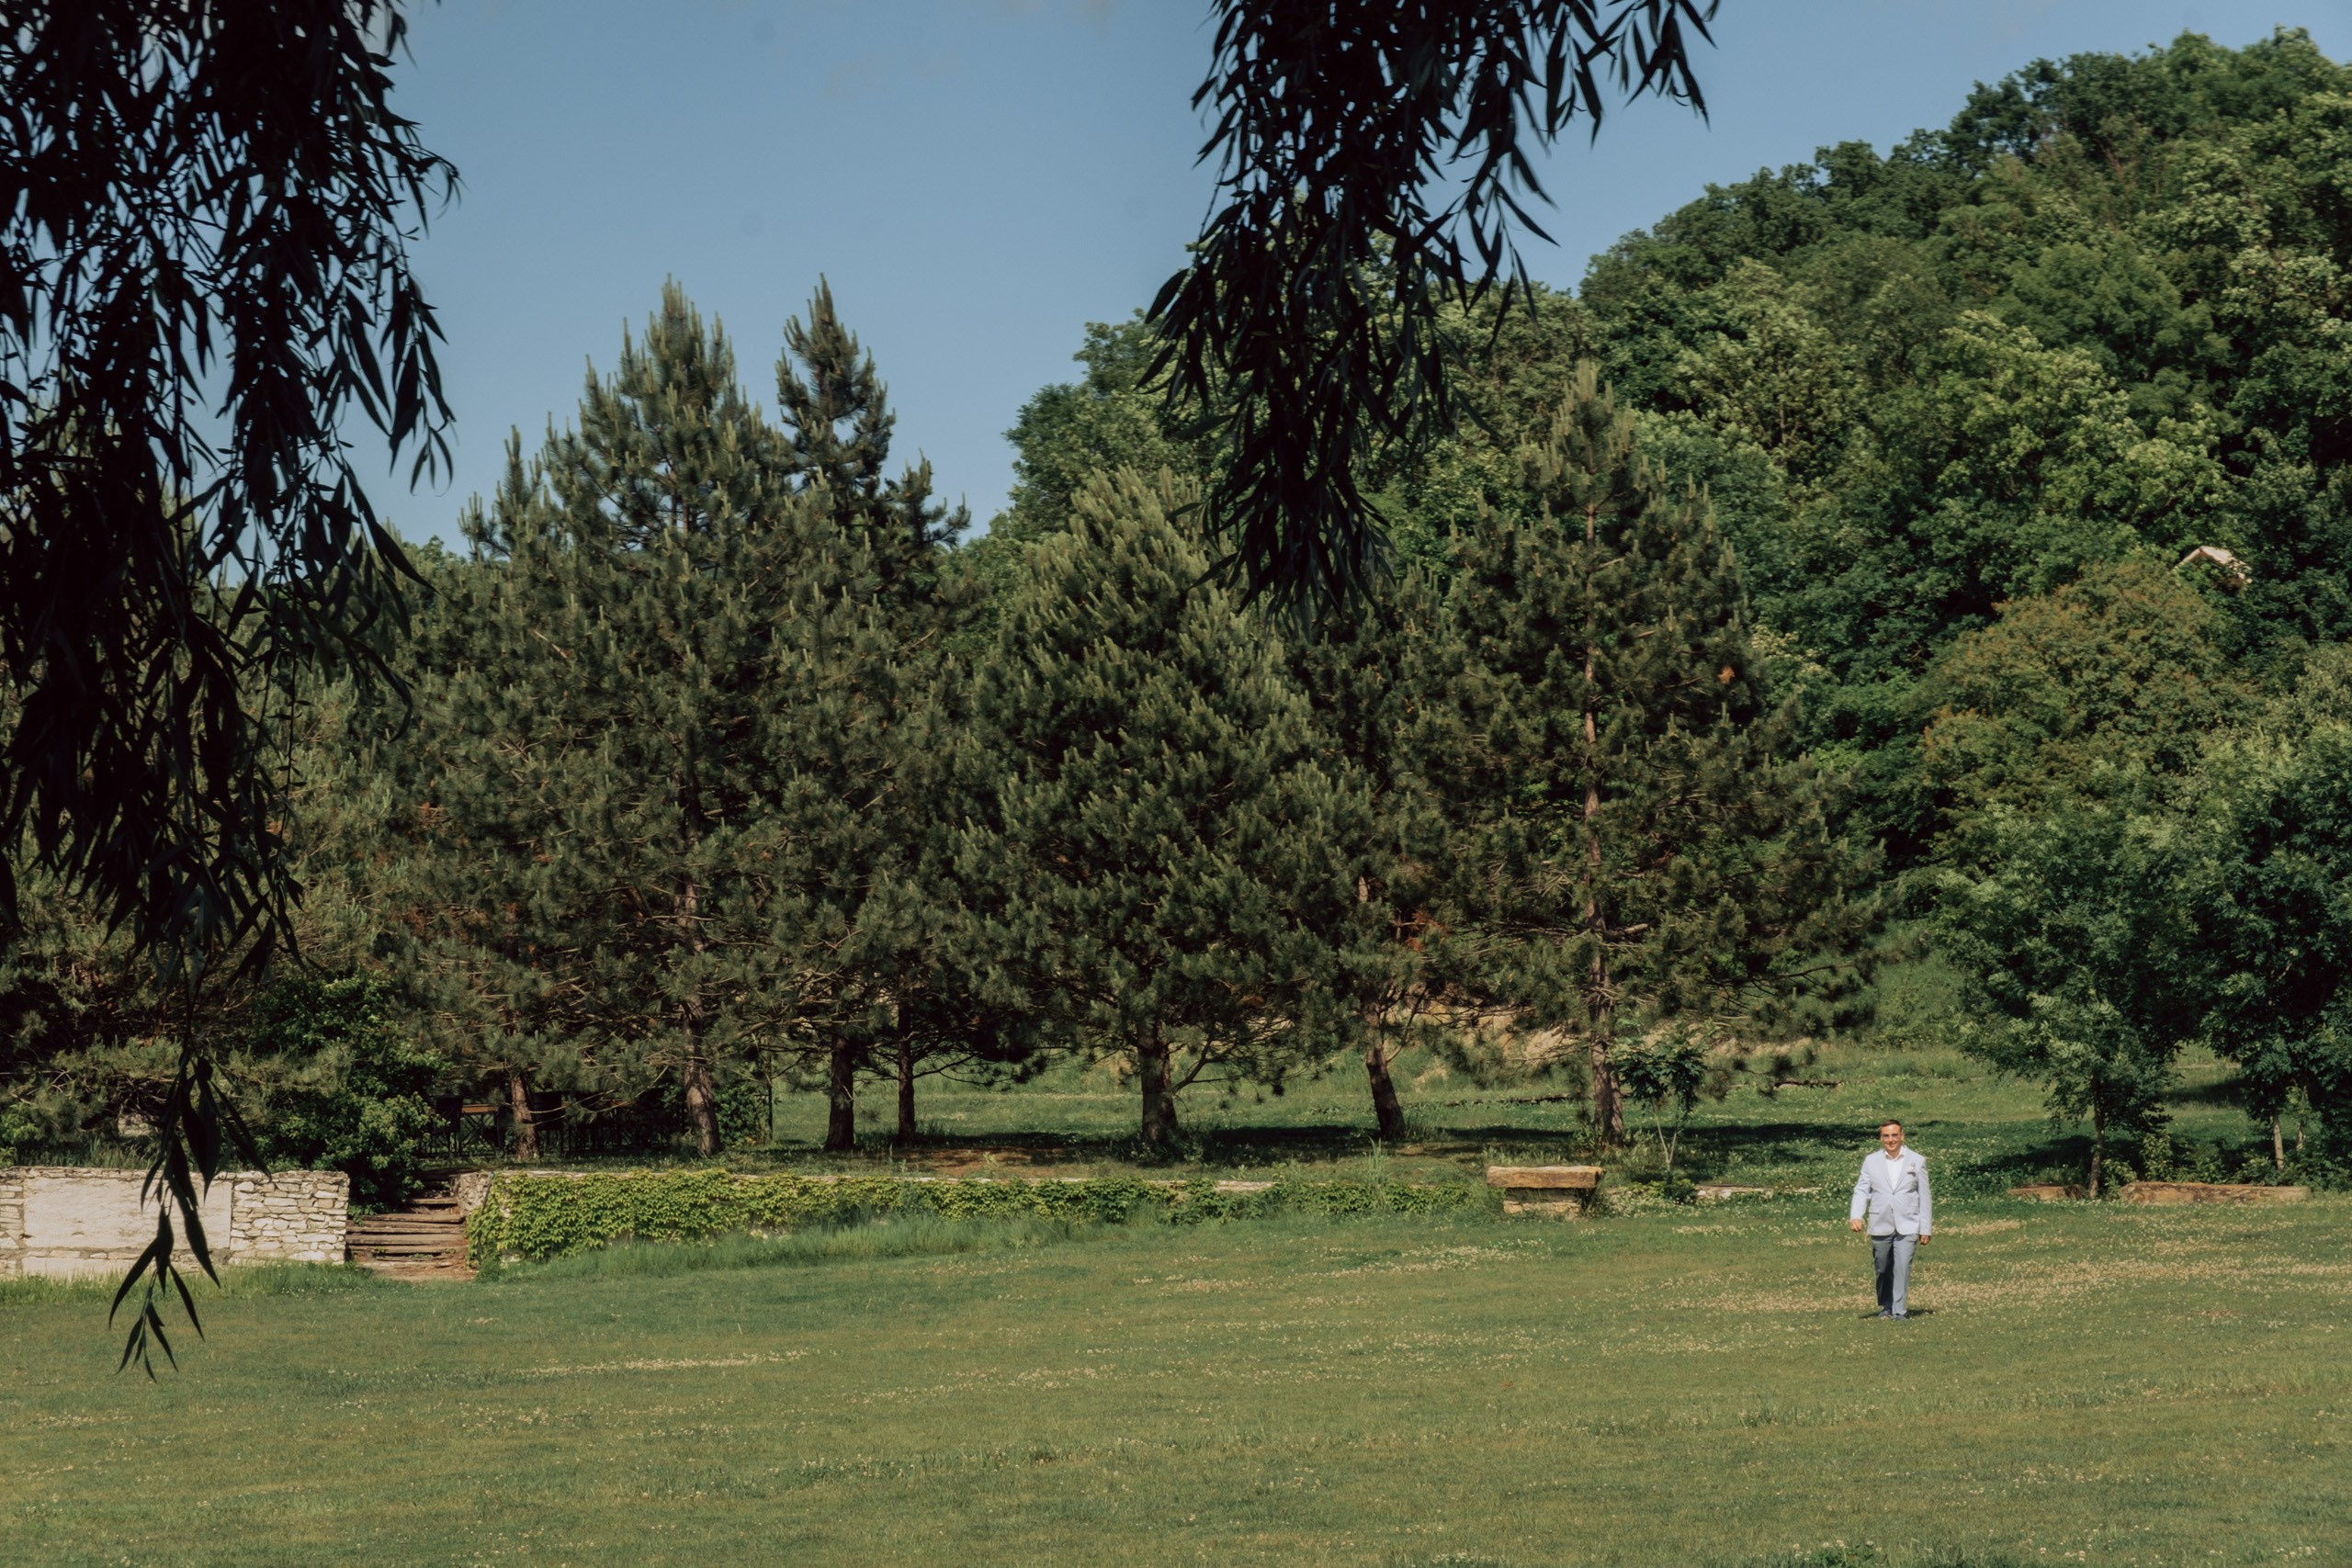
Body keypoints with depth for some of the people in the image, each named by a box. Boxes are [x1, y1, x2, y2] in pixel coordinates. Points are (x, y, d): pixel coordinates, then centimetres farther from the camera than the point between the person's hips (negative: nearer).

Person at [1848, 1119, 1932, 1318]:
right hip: (1880, 1225, 2)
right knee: (1883, 1270, 9)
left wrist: (1926, 1228, 4)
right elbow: (1861, 1190, 1)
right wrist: (1855, 1216, -16)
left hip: (1907, 1225, -2)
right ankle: (1886, 1307, 26)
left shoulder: (1917, 1161, 6)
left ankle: (1900, 1311, -11)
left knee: (1902, 1266, -14)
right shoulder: (1871, 1161, 8)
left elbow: (1924, 1196, 7)